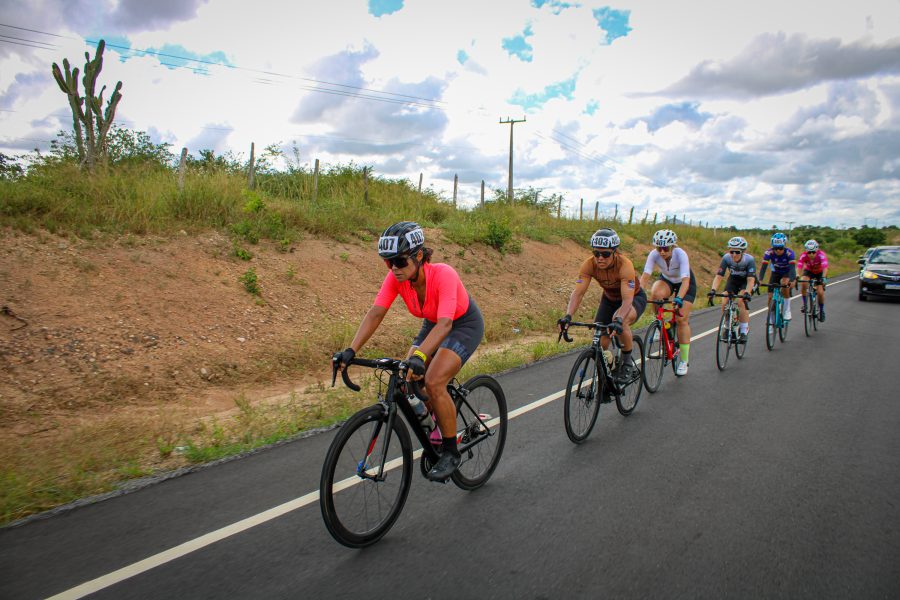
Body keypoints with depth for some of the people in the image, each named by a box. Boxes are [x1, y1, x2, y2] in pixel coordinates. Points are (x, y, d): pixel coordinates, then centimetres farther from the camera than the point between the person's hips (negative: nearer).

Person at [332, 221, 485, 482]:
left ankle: (451, 452, -5)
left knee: (433, 382, -24)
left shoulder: (443, 274, -35)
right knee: (407, 381, -7)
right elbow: (375, 314, -24)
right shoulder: (396, 277, -19)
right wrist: (350, 351, -35)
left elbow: (445, 324, -45)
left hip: (464, 325, -6)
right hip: (433, 324, 6)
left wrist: (419, 356, -59)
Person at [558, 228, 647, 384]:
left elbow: (627, 299, -43)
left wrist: (618, 320, -61)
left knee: (621, 320, -36)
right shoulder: (589, 265, -26)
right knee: (601, 342, -8)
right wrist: (568, 316, -48)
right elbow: (578, 292, -31)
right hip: (609, 299, 4)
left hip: (634, 298, -4)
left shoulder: (624, 265, -36)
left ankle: (627, 364, -14)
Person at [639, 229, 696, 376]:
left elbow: (685, 281, -43)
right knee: (655, 293, -34)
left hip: (685, 283, -2)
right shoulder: (654, 254, -28)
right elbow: (645, 276, -33)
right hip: (666, 280, 2)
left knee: (681, 319, -10)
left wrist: (679, 298, -58)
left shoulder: (681, 254, -35)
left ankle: (684, 360, 2)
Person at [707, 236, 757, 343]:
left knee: (741, 302, -26)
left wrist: (747, 292, -52)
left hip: (746, 281, -3)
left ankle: (743, 331, -14)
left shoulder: (750, 260, -31)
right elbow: (718, 276, -29)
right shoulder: (726, 258, -26)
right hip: (733, 279, 3)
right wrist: (713, 290, -45)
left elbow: (751, 280, -35)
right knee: (725, 304, -15)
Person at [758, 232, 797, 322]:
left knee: (785, 284, -35)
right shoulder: (769, 253, -25)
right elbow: (763, 266, -31)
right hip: (775, 273, 2)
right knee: (770, 297, -8)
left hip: (787, 273, -2)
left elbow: (792, 267, -38)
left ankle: (787, 311, -18)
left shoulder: (789, 253, -29)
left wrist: (792, 280, -55)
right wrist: (760, 280, -47)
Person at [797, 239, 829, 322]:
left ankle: (822, 311, 11)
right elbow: (799, 267, -38)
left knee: (820, 292, -13)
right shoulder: (803, 255, -29)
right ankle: (804, 304, -12)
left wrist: (823, 278, -60)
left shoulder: (821, 255, -33)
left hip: (820, 272, -1)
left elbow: (825, 267, -44)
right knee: (803, 283, -30)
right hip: (808, 271, 1)